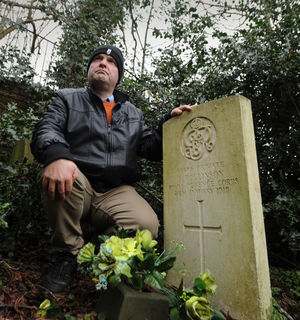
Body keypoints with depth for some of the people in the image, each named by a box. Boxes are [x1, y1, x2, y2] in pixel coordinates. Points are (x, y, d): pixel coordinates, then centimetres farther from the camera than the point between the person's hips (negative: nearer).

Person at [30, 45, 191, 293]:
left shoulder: (134, 113, 22)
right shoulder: (67, 99, 15)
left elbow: (151, 148, 13)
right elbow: (46, 131, -4)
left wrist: (170, 121, -4)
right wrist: (56, 156, -28)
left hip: (116, 193, 1)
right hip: (77, 186, 0)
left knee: (148, 225, -27)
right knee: (60, 176, -35)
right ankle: (68, 256, -8)